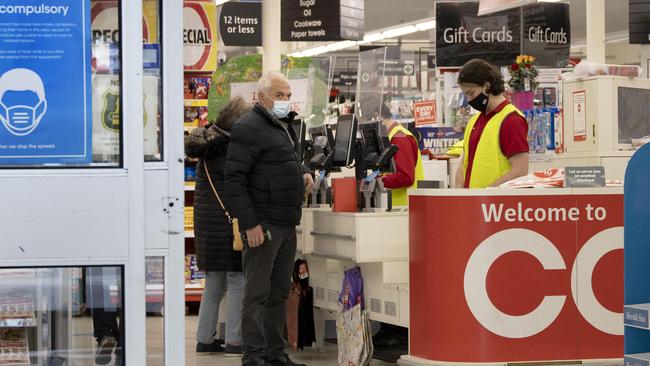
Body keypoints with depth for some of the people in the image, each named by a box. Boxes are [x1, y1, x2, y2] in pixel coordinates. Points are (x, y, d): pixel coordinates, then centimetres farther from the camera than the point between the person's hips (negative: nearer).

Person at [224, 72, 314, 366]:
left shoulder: (284, 126, 18)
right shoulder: (249, 128, -11)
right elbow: (234, 179, -17)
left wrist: (302, 174, 12)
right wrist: (249, 223, -21)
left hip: (287, 225, 9)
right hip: (263, 225, -9)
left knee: (280, 291, 14)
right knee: (258, 293, -6)